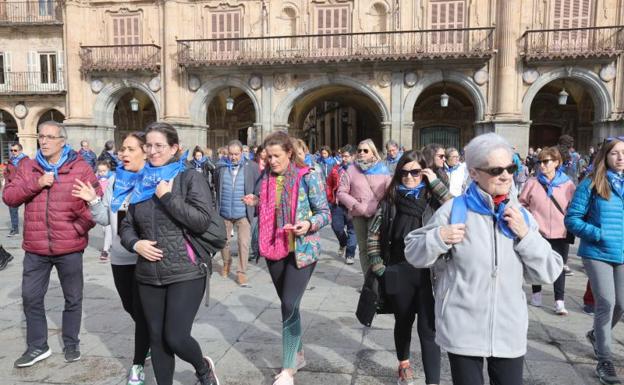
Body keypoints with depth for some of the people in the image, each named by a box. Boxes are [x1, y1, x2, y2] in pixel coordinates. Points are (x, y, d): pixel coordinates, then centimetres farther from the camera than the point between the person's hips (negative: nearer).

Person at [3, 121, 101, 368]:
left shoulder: (80, 168, -5)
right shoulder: (28, 167, 6)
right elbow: (8, 197, 0)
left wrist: (82, 227, -14)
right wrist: (35, 184, -14)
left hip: (69, 248, -3)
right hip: (35, 249, 3)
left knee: (73, 298, 11)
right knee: (31, 297, 11)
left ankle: (71, 343, 29)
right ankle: (37, 346, 29)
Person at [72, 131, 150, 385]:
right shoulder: (114, 181, 5)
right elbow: (106, 219, 9)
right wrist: (93, 201, -6)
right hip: (120, 256, 7)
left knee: (142, 310, 5)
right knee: (130, 307, 21)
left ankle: (139, 363, 21)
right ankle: (149, 338, 48)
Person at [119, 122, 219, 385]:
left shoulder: (189, 178, -4)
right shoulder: (142, 183, 12)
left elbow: (202, 221, -14)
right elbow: (126, 226, 16)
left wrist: (168, 198, -16)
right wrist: (135, 243, -4)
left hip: (185, 273, -5)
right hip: (148, 275, 5)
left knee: (175, 338, -5)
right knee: (157, 338, 13)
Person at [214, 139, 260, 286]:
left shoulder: (251, 167, -6)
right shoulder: (221, 167, 0)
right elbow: (216, 187, 13)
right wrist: (217, 206, 11)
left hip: (244, 213, -2)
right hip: (224, 213, 3)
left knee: (244, 243, -4)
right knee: (224, 241, 16)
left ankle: (241, 272, 9)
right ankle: (226, 264, 40)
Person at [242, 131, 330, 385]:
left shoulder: (307, 177, -11)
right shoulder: (266, 178, 6)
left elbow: (325, 212, -9)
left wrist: (309, 224, -28)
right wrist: (256, 203, -2)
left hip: (302, 249, -6)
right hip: (274, 249, 6)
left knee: (290, 306, -9)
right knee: (287, 305, 16)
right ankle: (298, 355, 35)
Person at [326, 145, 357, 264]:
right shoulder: (336, 169, 6)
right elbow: (329, 185, 14)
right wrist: (330, 198, 7)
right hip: (337, 204, 4)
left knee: (352, 229, 5)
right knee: (336, 226, 8)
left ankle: (350, 254, 16)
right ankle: (343, 243, 38)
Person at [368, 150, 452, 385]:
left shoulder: (433, 198, -2)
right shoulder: (390, 200, 1)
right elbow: (373, 235, 5)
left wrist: (435, 182, -17)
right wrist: (379, 267, 0)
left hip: (429, 272, -2)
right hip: (399, 273, 2)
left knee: (429, 328, -1)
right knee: (403, 322, 20)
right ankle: (404, 365, 44)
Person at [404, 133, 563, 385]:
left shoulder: (520, 214, 4)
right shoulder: (454, 210, -7)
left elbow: (549, 273, 3)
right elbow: (413, 254, -1)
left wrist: (526, 235, -10)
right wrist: (438, 239, -19)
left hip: (510, 332, 3)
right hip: (463, 332, -3)